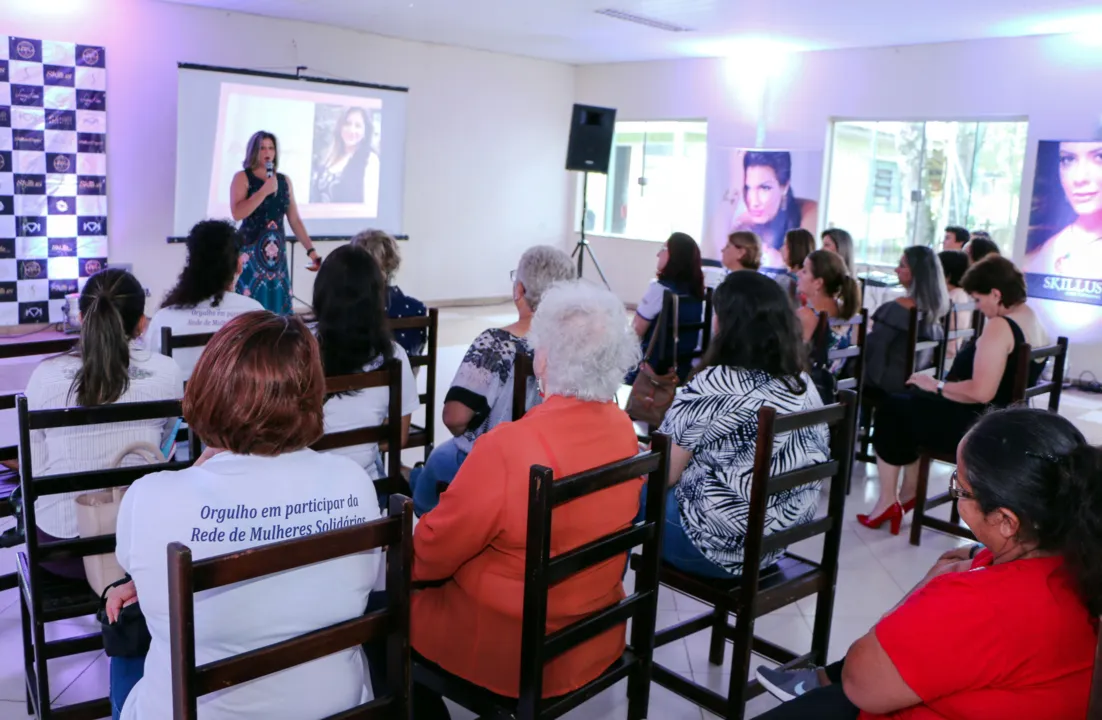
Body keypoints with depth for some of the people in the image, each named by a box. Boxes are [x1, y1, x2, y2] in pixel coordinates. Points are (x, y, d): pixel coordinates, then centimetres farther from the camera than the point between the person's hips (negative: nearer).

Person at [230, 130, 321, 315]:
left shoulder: (284, 180, 12)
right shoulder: (242, 178, -1)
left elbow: (295, 220, 12)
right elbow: (237, 213, -16)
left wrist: (311, 250, 5)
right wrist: (264, 191, -16)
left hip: (277, 253, 4)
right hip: (250, 253, -4)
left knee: (278, 307, 5)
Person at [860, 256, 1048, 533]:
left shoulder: (999, 326, -23)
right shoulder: (1035, 324, 7)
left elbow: (982, 392, -30)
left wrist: (937, 385, -15)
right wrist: (944, 386, 10)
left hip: (977, 427, -10)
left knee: (891, 410, 4)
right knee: (912, 401, 21)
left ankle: (888, 502, 12)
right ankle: (909, 493, 23)